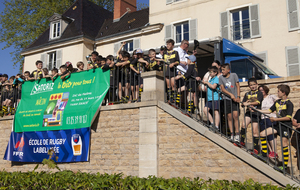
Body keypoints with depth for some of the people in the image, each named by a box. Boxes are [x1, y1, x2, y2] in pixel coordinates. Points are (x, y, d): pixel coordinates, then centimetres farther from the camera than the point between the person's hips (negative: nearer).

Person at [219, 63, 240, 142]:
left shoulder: (234, 75, 2)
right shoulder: (221, 77, 4)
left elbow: (237, 86, 2)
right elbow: (222, 89, -1)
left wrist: (238, 97, -7)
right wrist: (231, 95, -13)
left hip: (235, 98, -1)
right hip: (227, 98, 2)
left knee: (235, 115, -13)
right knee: (229, 116, 1)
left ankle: (237, 134, -7)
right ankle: (232, 134, 7)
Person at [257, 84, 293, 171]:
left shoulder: (289, 104, -12)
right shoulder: (277, 102, 10)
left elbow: (288, 118, -18)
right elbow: (269, 111, 14)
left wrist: (276, 119, -20)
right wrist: (256, 110, 11)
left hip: (286, 126, -7)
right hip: (278, 125, 7)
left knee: (284, 145, -3)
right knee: (262, 134, -1)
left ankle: (285, 165, 8)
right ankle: (264, 154, 10)